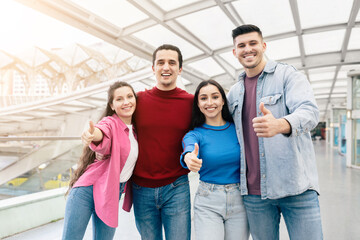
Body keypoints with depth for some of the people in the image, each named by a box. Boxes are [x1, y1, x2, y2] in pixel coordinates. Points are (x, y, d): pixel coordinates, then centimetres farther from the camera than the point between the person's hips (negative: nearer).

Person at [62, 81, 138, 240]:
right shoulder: (110, 122, -8)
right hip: (87, 189, -5)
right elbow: (104, 145, -31)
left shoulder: (135, 129, 9)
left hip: (112, 195, 5)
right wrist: (94, 136, -53)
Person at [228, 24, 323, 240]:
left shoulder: (289, 75, -2)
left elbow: (310, 112, -20)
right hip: (254, 191, 4)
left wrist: (280, 125, -41)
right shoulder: (234, 92, 13)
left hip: (296, 186, -4)